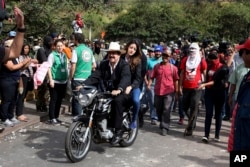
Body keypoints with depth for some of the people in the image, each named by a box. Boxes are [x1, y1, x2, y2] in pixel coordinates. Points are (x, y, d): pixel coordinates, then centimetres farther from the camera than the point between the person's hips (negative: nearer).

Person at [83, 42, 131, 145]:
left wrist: (119, 90, -48)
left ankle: (118, 131, -28)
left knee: (117, 101, -36)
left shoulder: (124, 65, -9)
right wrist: (83, 84, -17)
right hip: (107, 92, 6)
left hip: (123, 93, -6)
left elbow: (125, 78, -28)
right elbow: (95, 76, 0)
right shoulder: (103, 64, 11)